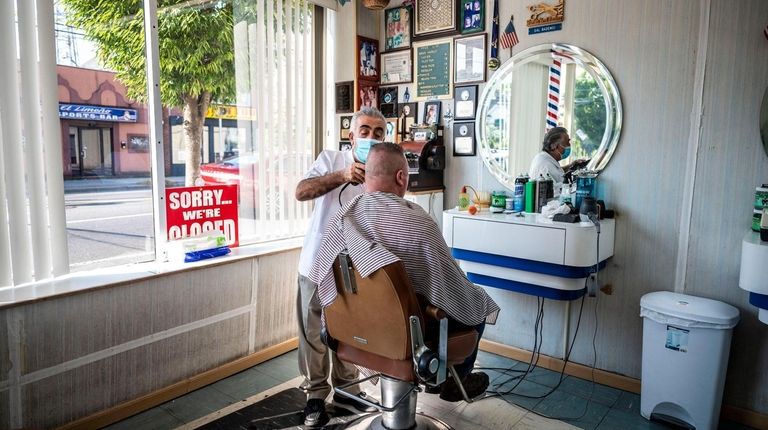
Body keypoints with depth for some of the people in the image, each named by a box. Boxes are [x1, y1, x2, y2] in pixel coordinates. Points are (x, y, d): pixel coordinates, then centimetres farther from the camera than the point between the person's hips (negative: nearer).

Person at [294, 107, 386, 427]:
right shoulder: (331, 160, -4)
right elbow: (301, 192, -20)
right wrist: (340, 176, -34)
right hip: (318, 264, -1)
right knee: (314, 333, 9)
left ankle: (345, 388, 35)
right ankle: (315, 395, 27)